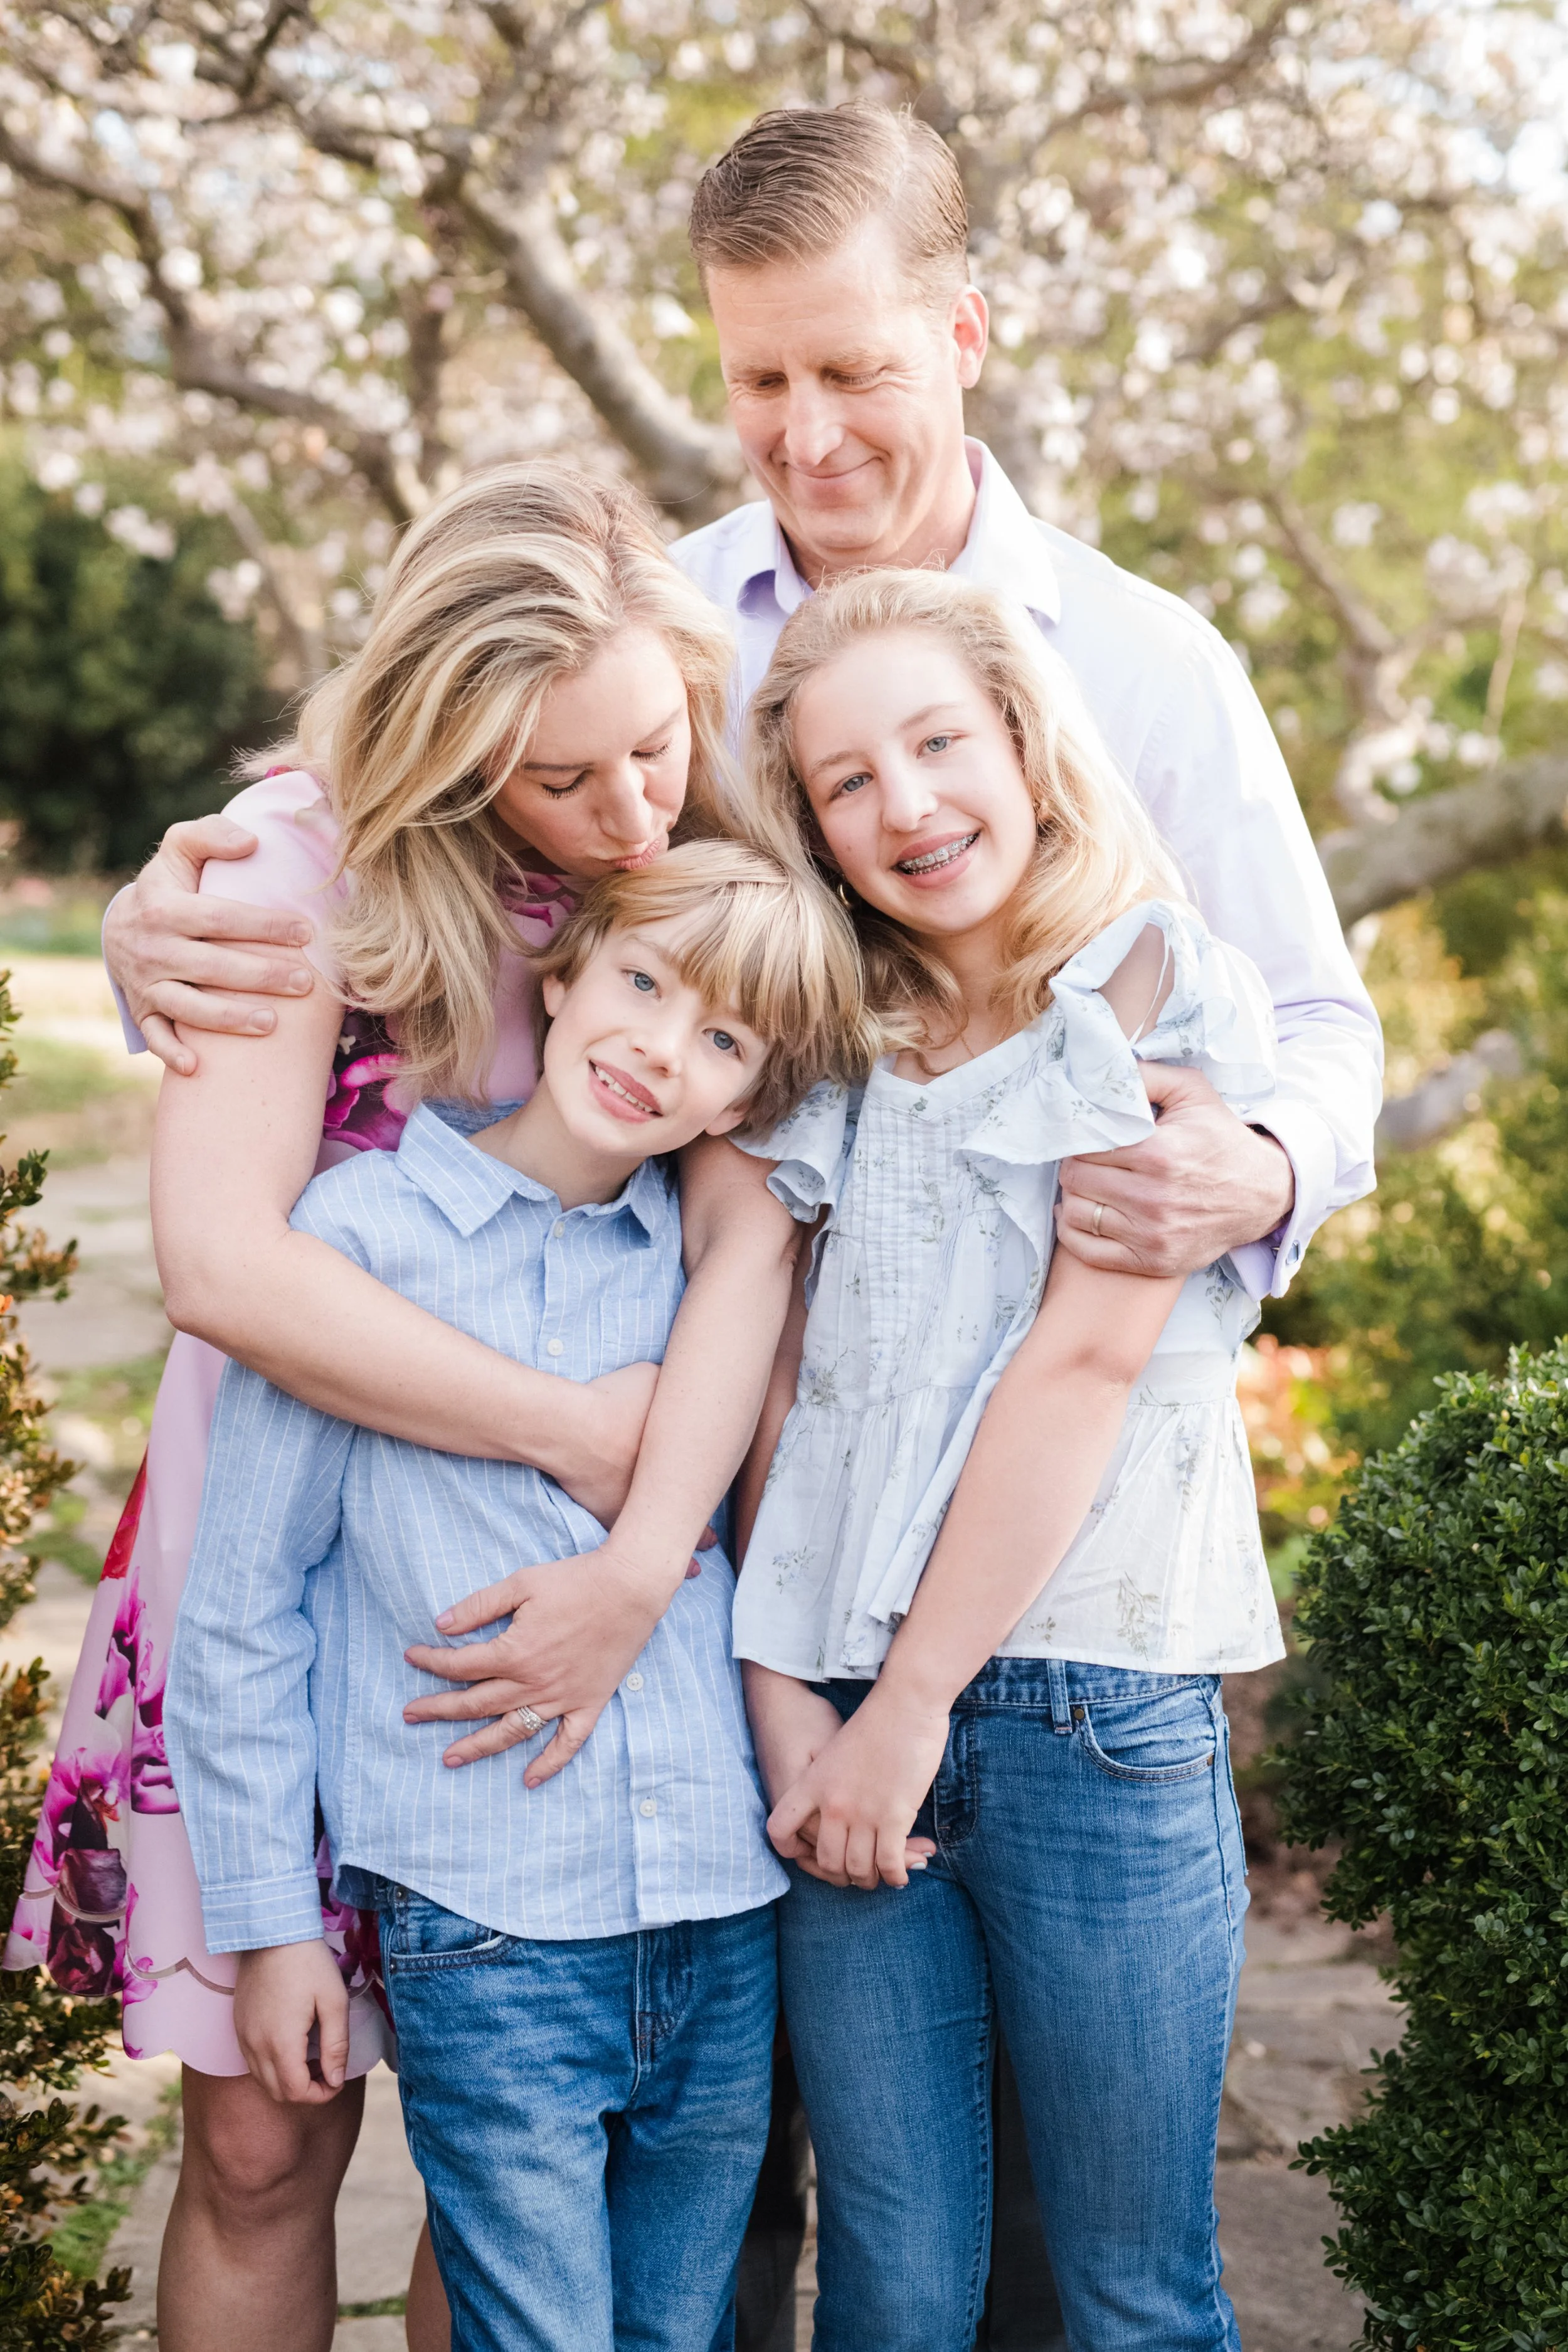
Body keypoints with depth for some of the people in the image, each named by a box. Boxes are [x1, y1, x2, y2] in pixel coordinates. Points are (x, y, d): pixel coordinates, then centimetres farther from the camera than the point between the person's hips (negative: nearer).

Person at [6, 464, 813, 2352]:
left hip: (566, 1561, 2)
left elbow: (751, 1232, -16)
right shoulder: (312, 851, -13)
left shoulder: (718, 878, -5)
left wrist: (640, 1561, -29)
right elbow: (220, 1263, -23)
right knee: (263, 2140, 5)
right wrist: (571, 1429, -21)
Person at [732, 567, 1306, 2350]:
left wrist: (914, 1702, -11)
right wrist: (778, 1696, -5)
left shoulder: (1171, 1000, 0)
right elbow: (787, 1381, 8)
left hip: (1089, 1706, -3)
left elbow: (1090, 1355, -9)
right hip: (842, 1717, 4)